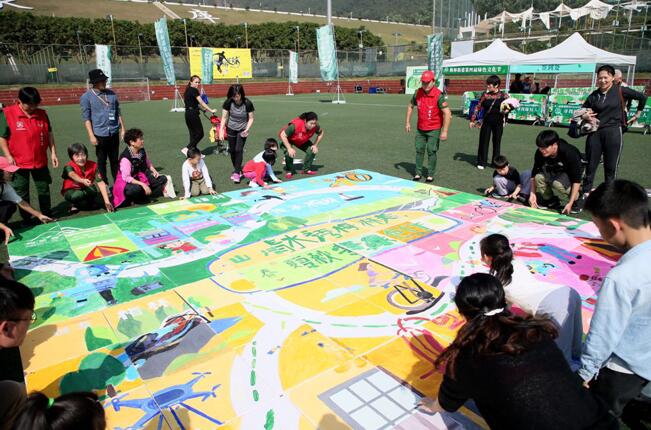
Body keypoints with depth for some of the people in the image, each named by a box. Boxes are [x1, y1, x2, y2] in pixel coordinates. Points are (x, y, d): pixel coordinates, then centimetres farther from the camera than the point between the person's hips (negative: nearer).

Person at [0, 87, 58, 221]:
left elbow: (49, 133, 7)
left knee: (44, 190, 13)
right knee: (22, 194, 10)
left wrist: (53, 153, 1)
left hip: (40, 161, 2)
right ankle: (26, 220, 25)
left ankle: (47, 217, 28)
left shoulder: (42, 114, -1)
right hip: (19, 162, -2)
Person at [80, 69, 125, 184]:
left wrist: (122, 129, 9)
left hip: (114, 133, 4)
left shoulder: (111, 94, 10)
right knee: (101, 161, 5)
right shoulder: (86, 97, -3)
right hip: (99, 134, -4)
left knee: (115, 160, 12)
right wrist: (91, 136, -12)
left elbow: (118, 112, 14)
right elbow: (86, 117, -6)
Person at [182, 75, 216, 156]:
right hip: (193, 114, -9)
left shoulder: (188, 90, 16)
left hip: (187, 113, 9)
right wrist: (211, 110, -7)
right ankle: (187, 149, -4)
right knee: (200, 133, -1)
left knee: (193, 134, 14)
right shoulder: (194, 90, -11)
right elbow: (201, 102, -12)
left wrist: (204, 109, 14)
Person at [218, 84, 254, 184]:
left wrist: (247, 129, -22)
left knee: (239, 149, -12)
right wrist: (221, 130, -17)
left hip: (242, 129, -2)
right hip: (231, 129, 2)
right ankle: (236, 169, 24)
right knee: (232, 150, 6)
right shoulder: (228, 102, -15)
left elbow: (251, 118, -9)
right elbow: (224, 117, -8)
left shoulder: (247, 103, -20)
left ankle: (237, 173, -7)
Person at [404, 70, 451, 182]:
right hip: (420, 128, 5)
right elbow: (410, 106, 15)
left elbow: (447, 113, -22)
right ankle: (418, 173, 19)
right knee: (419, 150, 8)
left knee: (431, 151, -3)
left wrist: (444, 131, -26)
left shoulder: (438, 95, -19)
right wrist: (407, 122, 12)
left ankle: (430, 175, 9)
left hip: (434, 129, -5)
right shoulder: (418, 93, -2)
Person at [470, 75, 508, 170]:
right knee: (484, 141, 2)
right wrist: (472, 120, -2)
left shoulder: (504, 95, -1)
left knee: (497, 142, 10)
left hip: (498, 122, 1)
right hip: (487, 122, 0)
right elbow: (478, 107, 1)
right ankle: (482, 162, 12)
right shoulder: (485, 95, -2)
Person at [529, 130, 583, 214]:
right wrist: (532, 194, -16)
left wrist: (570, 203, -31)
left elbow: (576, 180, -29)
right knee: (539, 177, -27)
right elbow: (534, 173, -9)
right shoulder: (540, 153, -20)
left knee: (557, 183, -37)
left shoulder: (569, 153, -32)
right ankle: (549, 199, -1)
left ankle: (575, 202, -8)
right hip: (554, 172, 5)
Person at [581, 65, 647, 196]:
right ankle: (585, 193, 14)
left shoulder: (620, 91, 0)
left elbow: (642, 97, 9)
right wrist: (584, 115, -5)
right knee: (590, 165, 5)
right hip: (595, 133, 2)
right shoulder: (594, 95, 6)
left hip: (613, 132, -2)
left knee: (611, 168, 4)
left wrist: (638, 113, 13)